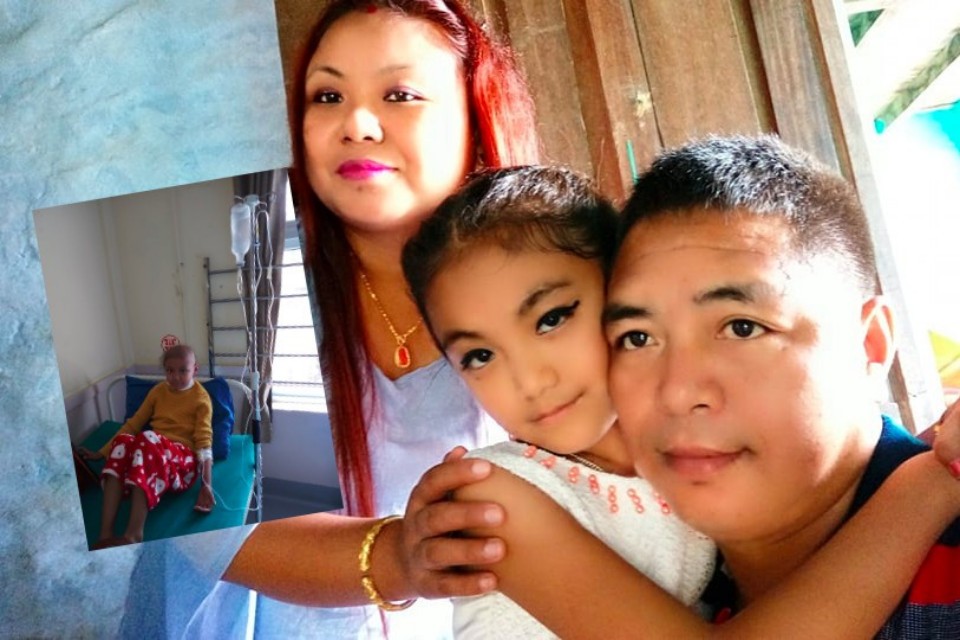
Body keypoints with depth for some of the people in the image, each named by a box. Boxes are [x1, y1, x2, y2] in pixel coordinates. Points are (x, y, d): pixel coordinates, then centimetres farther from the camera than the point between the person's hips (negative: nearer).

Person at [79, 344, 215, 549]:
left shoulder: (201, 398, 4)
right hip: (150, 451, 4)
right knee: (124, 441, -32)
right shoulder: (158, 391, 18)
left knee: (148, 438, -38)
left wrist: (207, 484, -19)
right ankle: (105, 535, -43)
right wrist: (102, 453, 14)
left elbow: (204, 441, -6)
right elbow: (134, 424, 21)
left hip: (183, 458, -4)